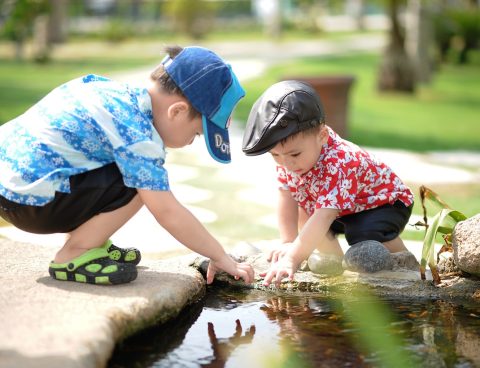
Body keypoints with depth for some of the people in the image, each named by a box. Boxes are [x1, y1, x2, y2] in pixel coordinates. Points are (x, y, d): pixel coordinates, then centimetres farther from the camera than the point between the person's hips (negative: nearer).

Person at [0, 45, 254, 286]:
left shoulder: (117, 90, 8)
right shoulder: (136, 136, -19)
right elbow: (168, 212, -18)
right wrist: (221, 257, -8)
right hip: (29, 201, -10)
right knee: (139, 185, -16)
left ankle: (89, 243, 16)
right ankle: (73, 257, -5)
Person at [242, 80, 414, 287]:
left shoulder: (339, 165, -42)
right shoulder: (287, 154, -19)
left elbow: (323, 218, -50)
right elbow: (287, 198, -14)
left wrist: (293, 259, -57)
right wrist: (288, 243, -23)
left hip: (386, 202, -8)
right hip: (342, 210, 8)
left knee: (365, 236, -33)